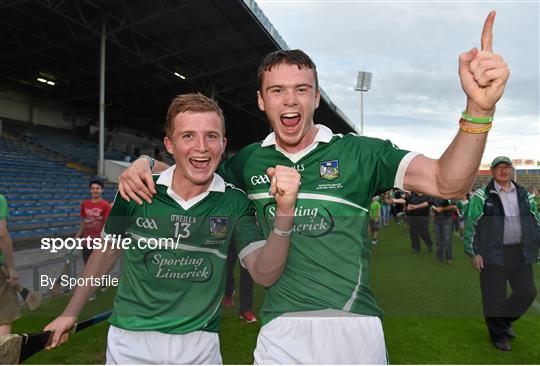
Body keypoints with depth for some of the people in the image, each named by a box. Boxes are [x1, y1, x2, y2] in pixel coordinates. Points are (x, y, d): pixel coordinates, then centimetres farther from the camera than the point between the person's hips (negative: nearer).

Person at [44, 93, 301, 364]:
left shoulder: (235, 203, -11)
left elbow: (264, 274, -19)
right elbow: (108, 250, 5)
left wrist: (284, 211, -34)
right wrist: (71, 312, 13)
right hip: (130, 341, 0)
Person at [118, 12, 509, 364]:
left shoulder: (359, 152, -4)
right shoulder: (249, 160, 4)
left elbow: (447, 182, -13)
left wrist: (479, 109, -30)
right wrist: (147, 164, 0)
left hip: (355, 329, 0)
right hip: (281, 333, 1)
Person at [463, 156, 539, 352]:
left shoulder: (524, 195, 10)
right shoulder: (482, 196, -5)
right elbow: (471, 225, -6)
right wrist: (473, 253, -10)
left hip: (520, 254, 5)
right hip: (493, 254, -4)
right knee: (495, 297, 3)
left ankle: (505, 321, 34)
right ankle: (498, 335, 23)